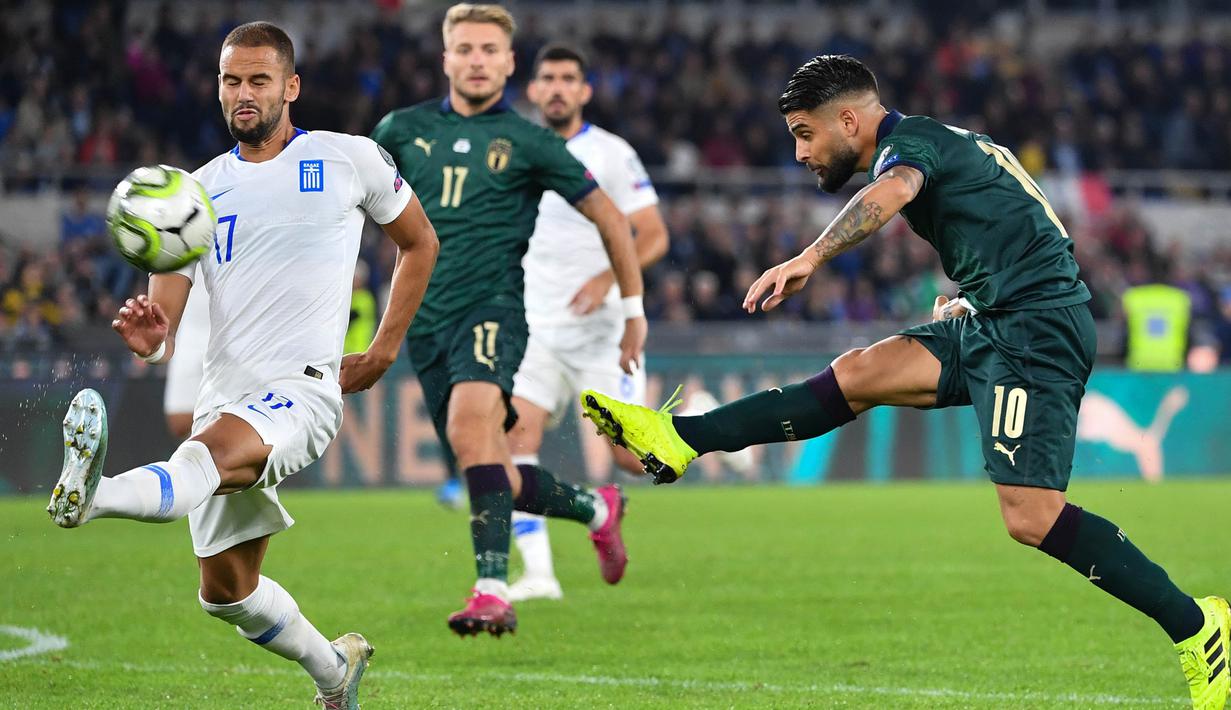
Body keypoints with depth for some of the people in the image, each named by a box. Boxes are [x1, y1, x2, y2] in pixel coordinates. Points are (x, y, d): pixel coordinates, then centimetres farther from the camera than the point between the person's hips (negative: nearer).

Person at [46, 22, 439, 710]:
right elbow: (166, 311, 5)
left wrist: (384, 350, 11)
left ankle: (91, 495, -65)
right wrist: (151, 338, -21)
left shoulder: (350, 159, 4)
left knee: (214, 448, -38)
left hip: (303, 388, -6)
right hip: (225, 398, 6)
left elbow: (419, 242, 19)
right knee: (227, 589, 12)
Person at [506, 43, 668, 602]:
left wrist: (609, 277, -24)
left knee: (632, 459, -5)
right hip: (536, 327, 3)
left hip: (600, 328, -3)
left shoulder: (611, 154, -5)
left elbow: (654, 236, -9)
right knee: (516, 440, -16)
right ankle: (538, 573, -14)